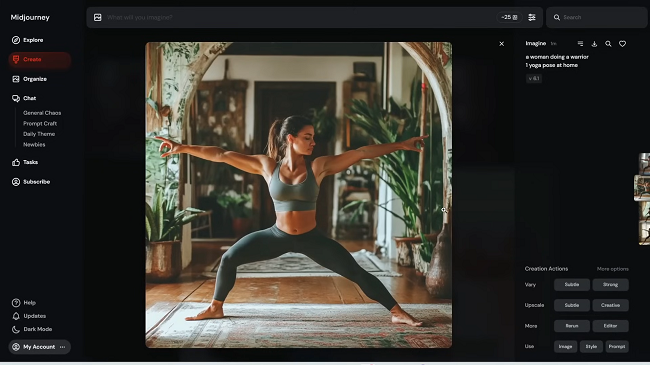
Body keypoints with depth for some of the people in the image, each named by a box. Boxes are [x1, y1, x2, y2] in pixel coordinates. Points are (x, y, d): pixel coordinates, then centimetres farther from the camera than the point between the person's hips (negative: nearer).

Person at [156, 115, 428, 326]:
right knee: (229, 258, 1)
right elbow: (222, 155, -9)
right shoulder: (267, 165, -9)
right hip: (278, 235, 2)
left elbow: (362, 153, -14)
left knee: (357, 273, -7)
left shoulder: (319, 166, -11)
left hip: (311, 239, -1)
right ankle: (215, 308, 25)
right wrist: (182, 148, -11)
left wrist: (401, 145, -15)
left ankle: (397, 312, 7)